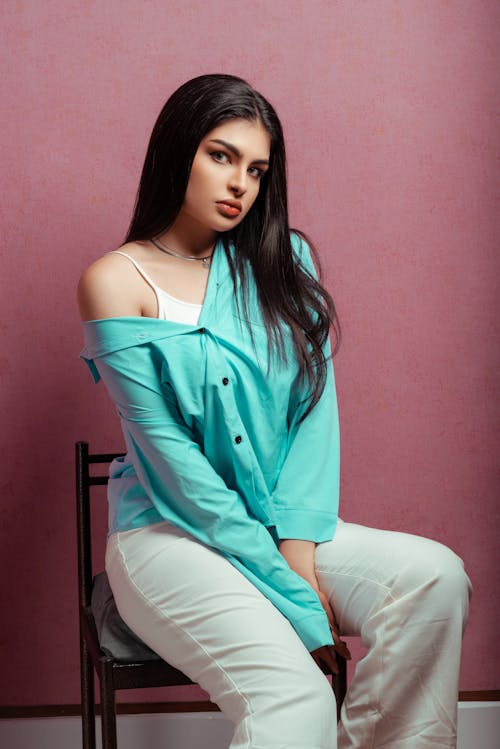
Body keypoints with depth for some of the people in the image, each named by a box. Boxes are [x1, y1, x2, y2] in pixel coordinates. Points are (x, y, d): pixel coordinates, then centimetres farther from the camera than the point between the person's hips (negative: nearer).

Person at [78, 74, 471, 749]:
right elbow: (169, 453, -11)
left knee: (435, 574, -24)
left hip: (288, 527, 5)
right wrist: (290, 591, -16)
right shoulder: (116, 282, -4)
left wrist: (298, 543, -14)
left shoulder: (283, 262, 10)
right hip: (169, 533, -4)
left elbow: (317, 407, 2)